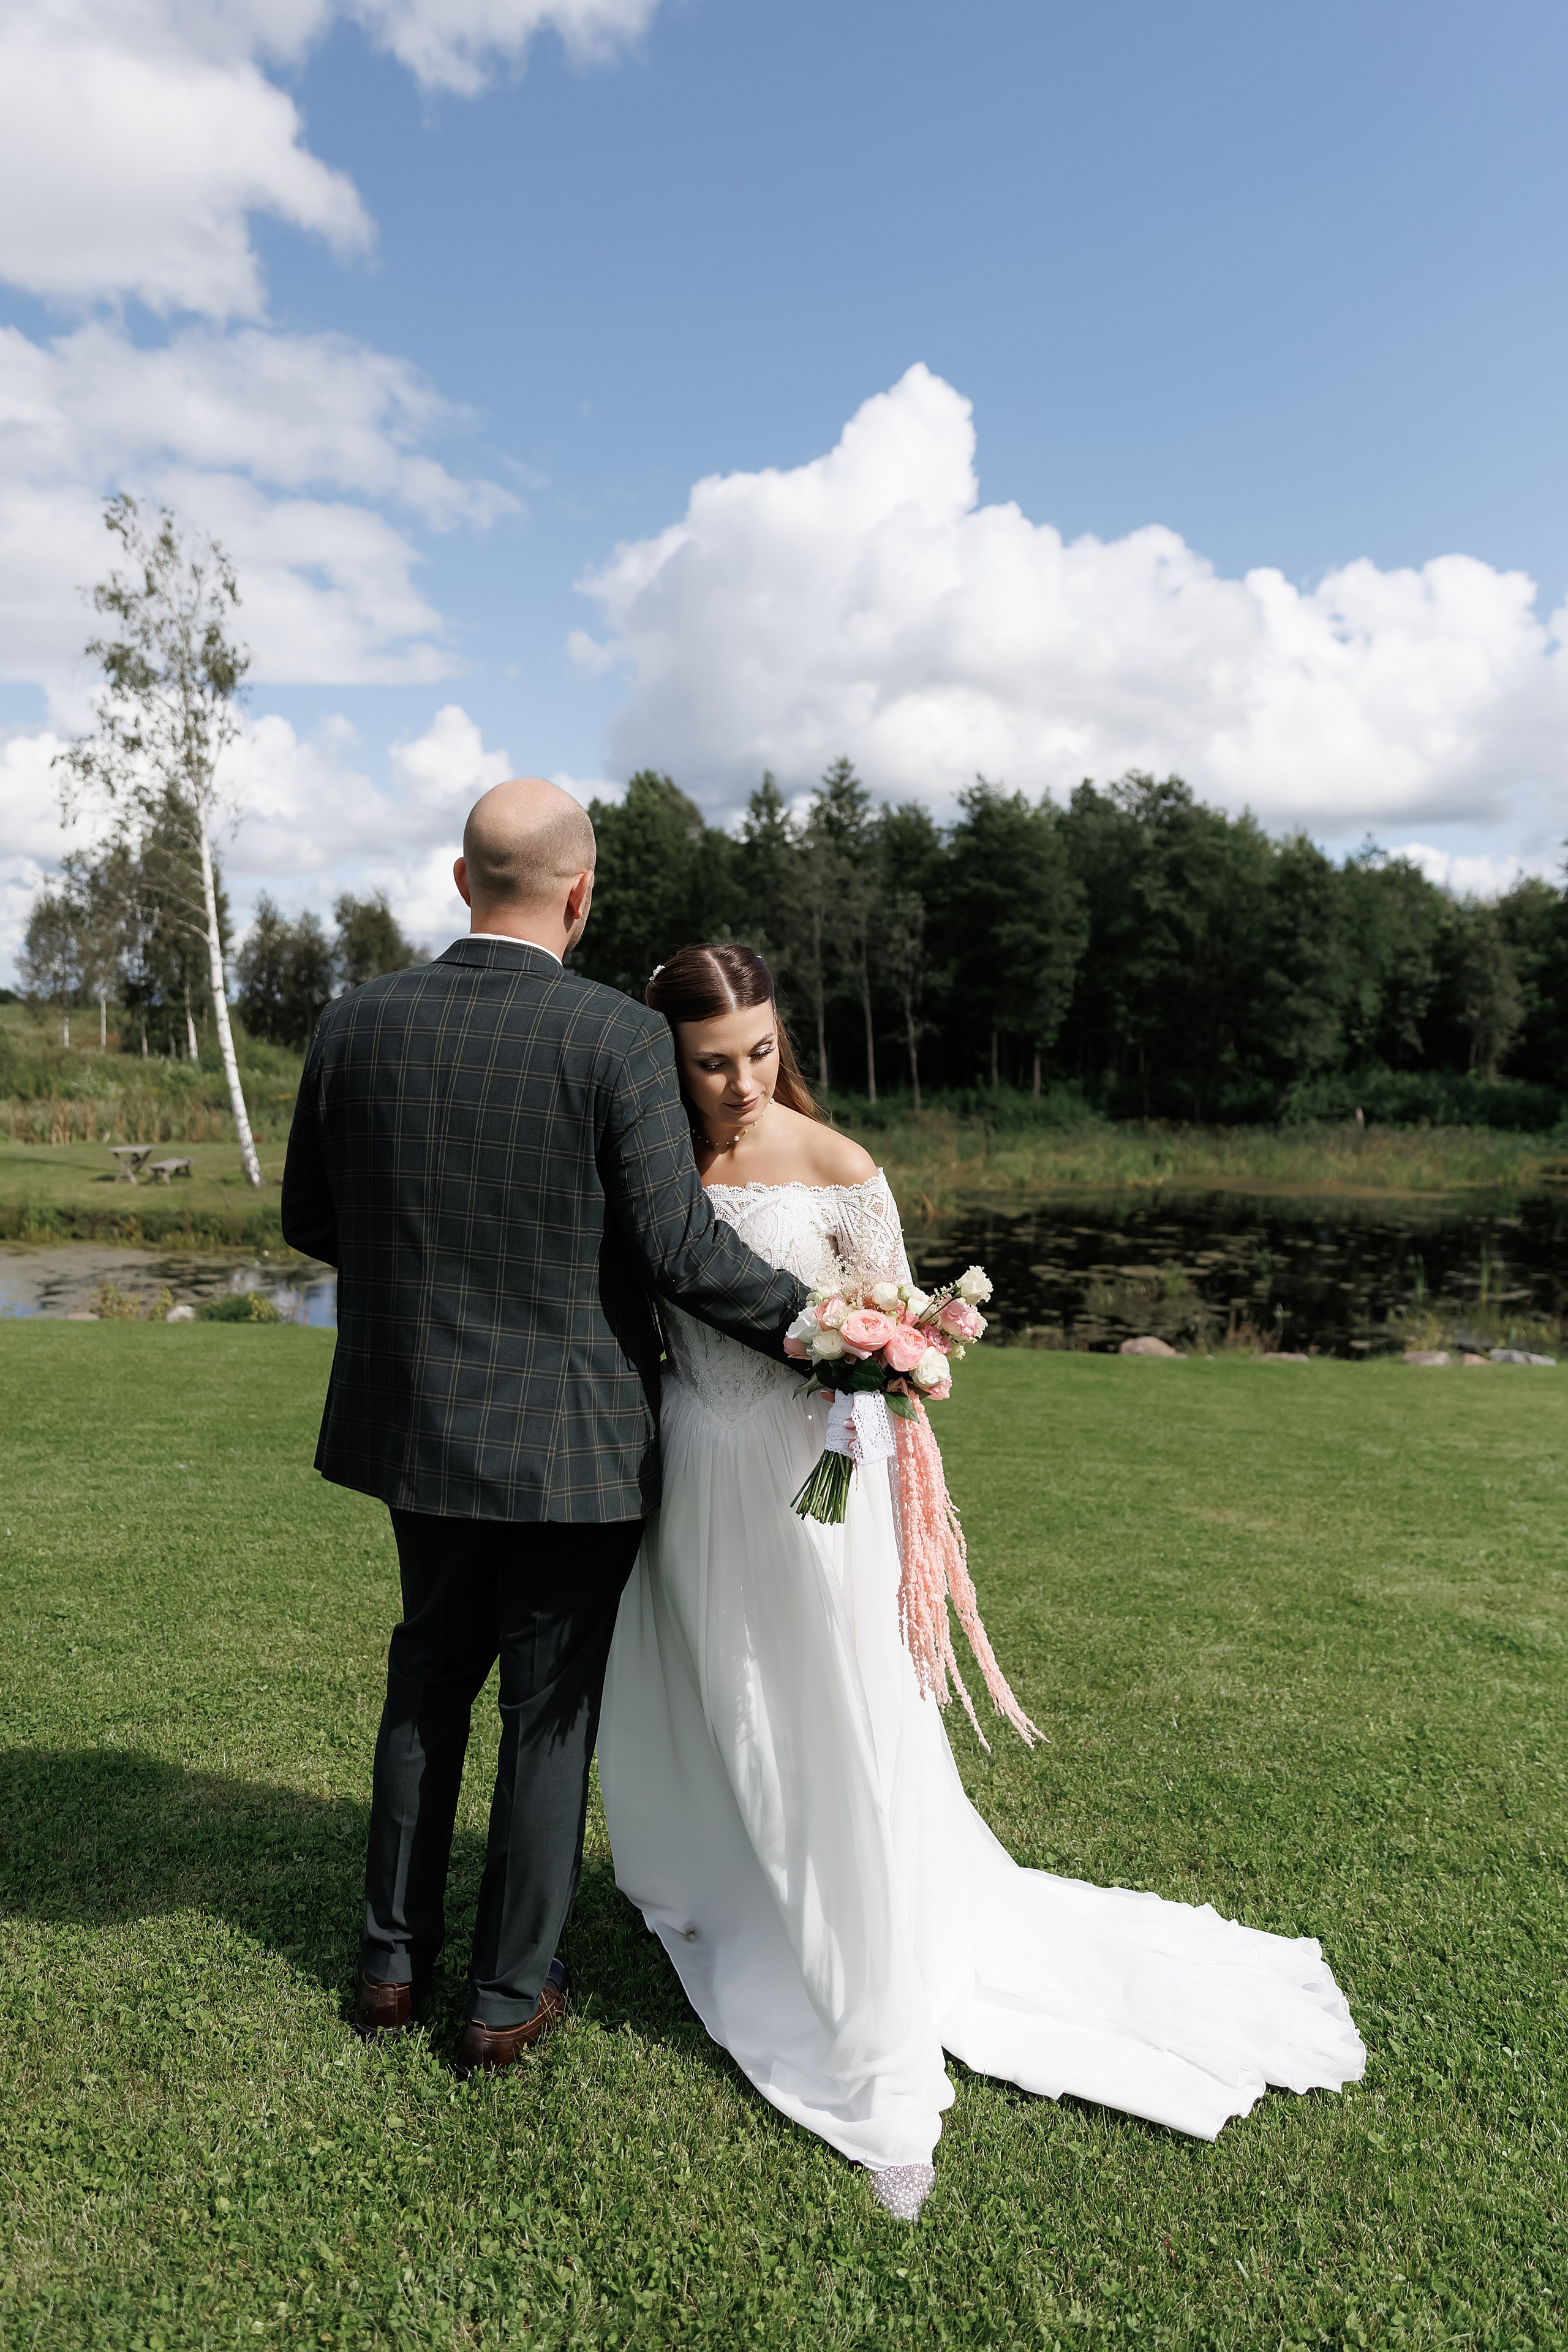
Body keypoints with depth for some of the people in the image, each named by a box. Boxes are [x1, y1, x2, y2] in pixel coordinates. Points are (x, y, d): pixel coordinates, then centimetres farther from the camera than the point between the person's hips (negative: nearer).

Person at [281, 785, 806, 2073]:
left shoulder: (356, 1022, -4)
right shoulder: (617, 1036, -17)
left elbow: (310, 1219, 5)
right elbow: (682, 1247, -20)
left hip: (420, 1424, 4)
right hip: (574, 1436, -4)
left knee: (430, 1675, 24)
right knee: (550, 1708, 14)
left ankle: (395, 1957, 38)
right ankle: (510, 1994, 29)